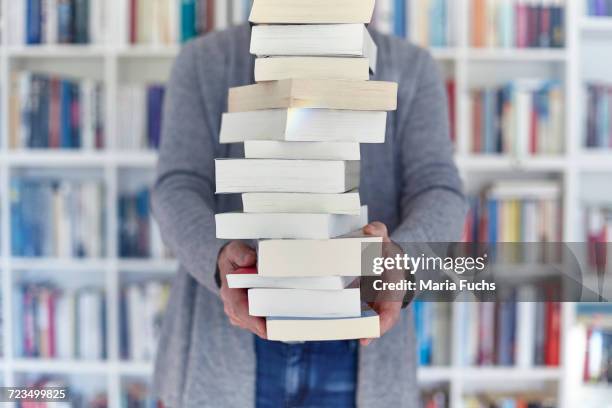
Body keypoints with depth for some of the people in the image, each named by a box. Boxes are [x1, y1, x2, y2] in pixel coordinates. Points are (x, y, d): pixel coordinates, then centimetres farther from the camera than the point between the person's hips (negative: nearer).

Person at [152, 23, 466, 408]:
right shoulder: (205, 62, 2)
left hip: (357, 355, 1)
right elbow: (179, 195, -9)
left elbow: (439, 199, -10)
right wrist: (222, 260, -32)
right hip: (227, 346, 0)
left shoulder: (412, 69, 3)